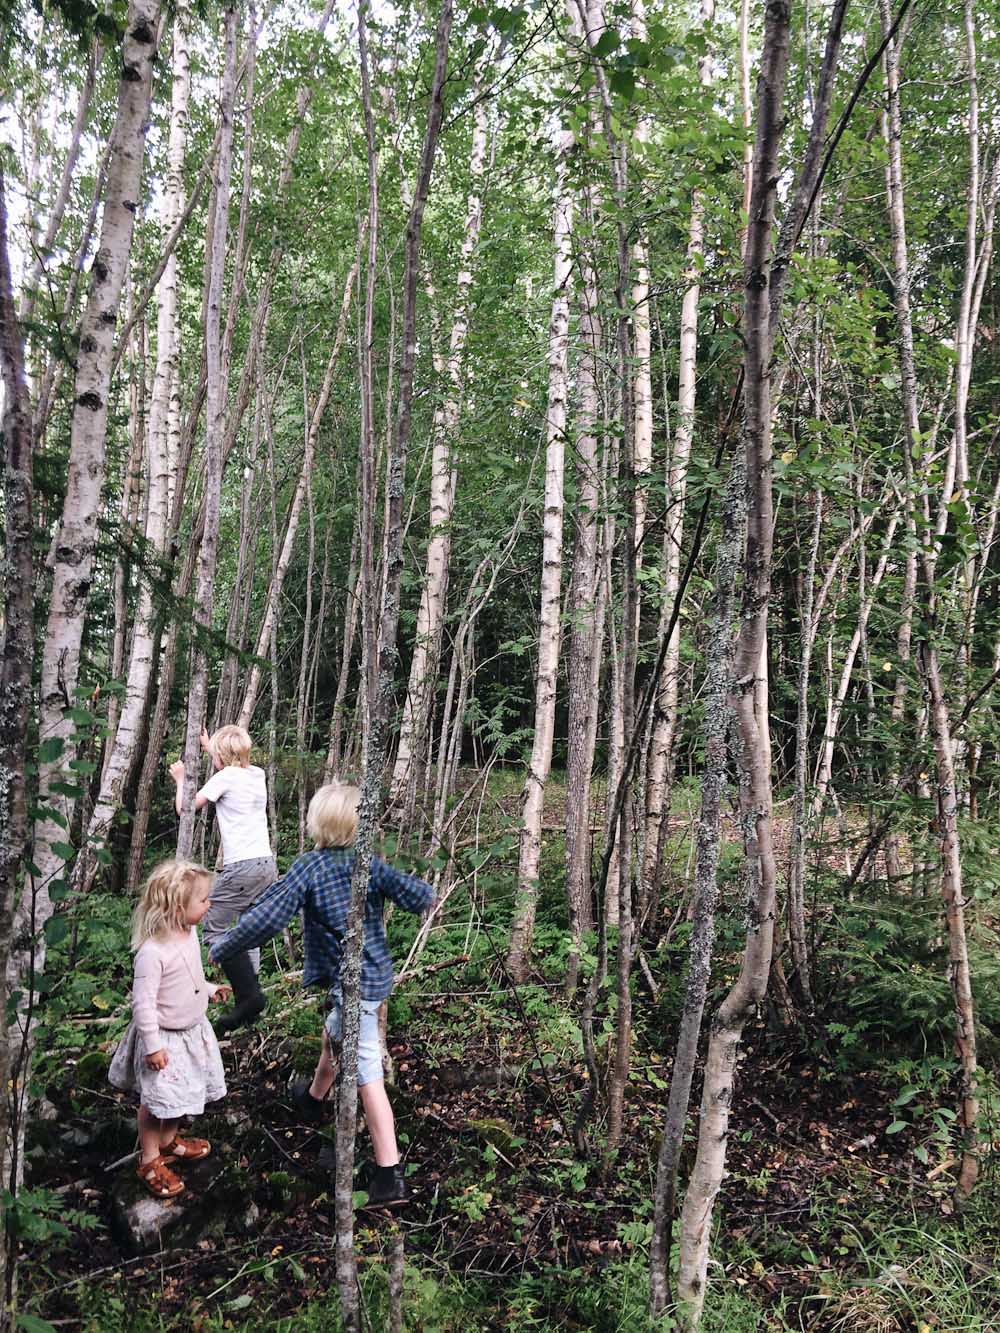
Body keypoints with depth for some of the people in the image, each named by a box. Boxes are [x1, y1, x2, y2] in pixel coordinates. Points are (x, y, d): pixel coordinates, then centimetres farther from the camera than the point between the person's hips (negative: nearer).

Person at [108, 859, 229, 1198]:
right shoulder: (152, 951, -31)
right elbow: (143, 1001, -26)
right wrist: (153, 1045, -23)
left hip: (192, 1030, 8)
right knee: (156, 1100, 6)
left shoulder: (189, 932, -4)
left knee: (180, 1094, 23)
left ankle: (168, 1141, 44)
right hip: (165, 1038, -8)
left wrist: (209, 989, 19)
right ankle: (149, 1162, 24)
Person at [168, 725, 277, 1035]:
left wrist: (181, 779, 18)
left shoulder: (225, 777, -6)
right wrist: (209, 747, 44)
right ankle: (249, 1006, 15)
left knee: (214, 929, -2)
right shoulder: (257, 774, 13)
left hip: (241, 867, -8)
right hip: (267, 864, 8)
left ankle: (249, 995, -12)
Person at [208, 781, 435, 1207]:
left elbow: (266, 918, -19)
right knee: (334, 1035, 27)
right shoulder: (371, 863, -2)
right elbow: (419, 897, -9)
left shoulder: (309, 868, -15)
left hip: (352, 985, -7)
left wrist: (222, 949, -5)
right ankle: (313, 1098, 43)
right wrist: (424, 895, 16)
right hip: (376, 976, 7)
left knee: (367, 1075, 2)